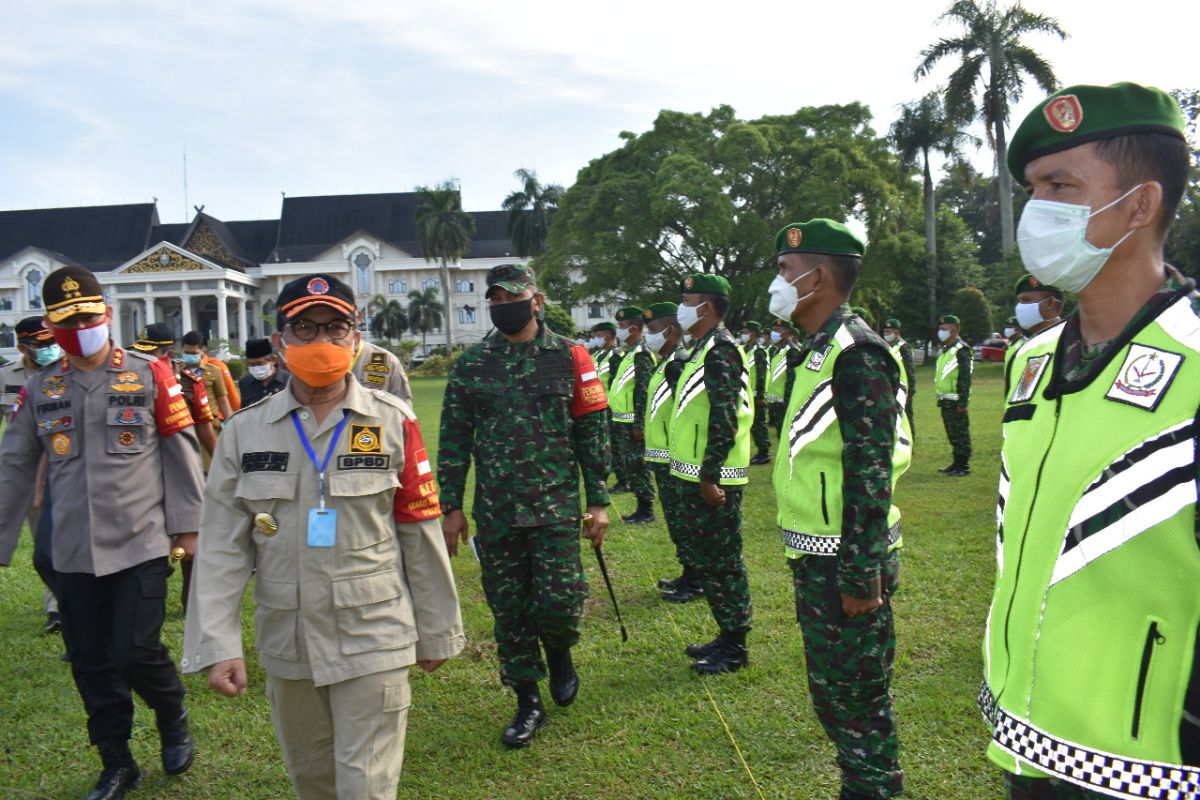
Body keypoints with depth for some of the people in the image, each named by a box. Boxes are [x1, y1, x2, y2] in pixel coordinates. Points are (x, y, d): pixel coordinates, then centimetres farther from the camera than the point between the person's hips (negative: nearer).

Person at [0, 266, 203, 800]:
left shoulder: (149, 376, -4)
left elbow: (181, 453, -2)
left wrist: (188, 525, -3)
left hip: (141, 544, -4)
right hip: (74, 554, 4)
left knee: (136, 652, -6)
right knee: (92, 665, 10)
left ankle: (174, 722, 26)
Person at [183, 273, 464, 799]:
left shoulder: (393, 422, -5)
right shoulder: (244, 432, 0)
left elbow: (421, 536, -1)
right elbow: (222, 548, 0)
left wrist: (437, 633, 4)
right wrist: (217, 646, -5)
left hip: (374, 640, -3)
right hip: (286, 642, 3)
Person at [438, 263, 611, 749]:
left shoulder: (569, 358, 1)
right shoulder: (472, 364, 6)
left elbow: (593, 431, 2)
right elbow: (454, 438, 8)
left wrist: (599, 501, -1)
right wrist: (451, 506, 4)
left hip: (557, 504, -2)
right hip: (494, 509, 2)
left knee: (558, 599, -7)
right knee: (508, 608, 7)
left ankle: (559, 653, 29)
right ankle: (528, 703, 24)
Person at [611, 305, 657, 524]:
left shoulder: (641, 354, -15)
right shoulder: (629, 353, 16)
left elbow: (643, 392, -20)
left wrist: (639, 425, -22)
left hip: (632, 423, -10)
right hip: (622, 421, 10)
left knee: (635, 465, -4)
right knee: (629, 464, 13)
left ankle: (646, 510, 5)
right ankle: (642, 508, 21)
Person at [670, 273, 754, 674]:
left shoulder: (720, 350, -16)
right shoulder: (704, 349, 16)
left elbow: (724, 419, -23)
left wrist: (709, 476, -23)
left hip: (713, 481, -10)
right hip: (695, 477, 10)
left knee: (721, 562, -1)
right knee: (706, 559, 17)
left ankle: (734, 648, 11)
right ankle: (727, 636, 28)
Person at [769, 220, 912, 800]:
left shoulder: (856, 353, -18)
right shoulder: (821, 352, 13)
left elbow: (870, 474, -23)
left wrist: (860, 575, -22)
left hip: (844, 563, -10)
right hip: (817, 559, 10)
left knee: (853, 692, 4)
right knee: (831, 687, 20)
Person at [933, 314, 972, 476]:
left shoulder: (961, 350, -14)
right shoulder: (944, 350, 16)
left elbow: (965, 378, -18)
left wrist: (962, 403, -21)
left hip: (956, 401, -9)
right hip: (945, 401, 9)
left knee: (960, 434, -2)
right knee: (952, 434, 14)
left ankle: (964, 466, 4)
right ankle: (956, 464, 22)